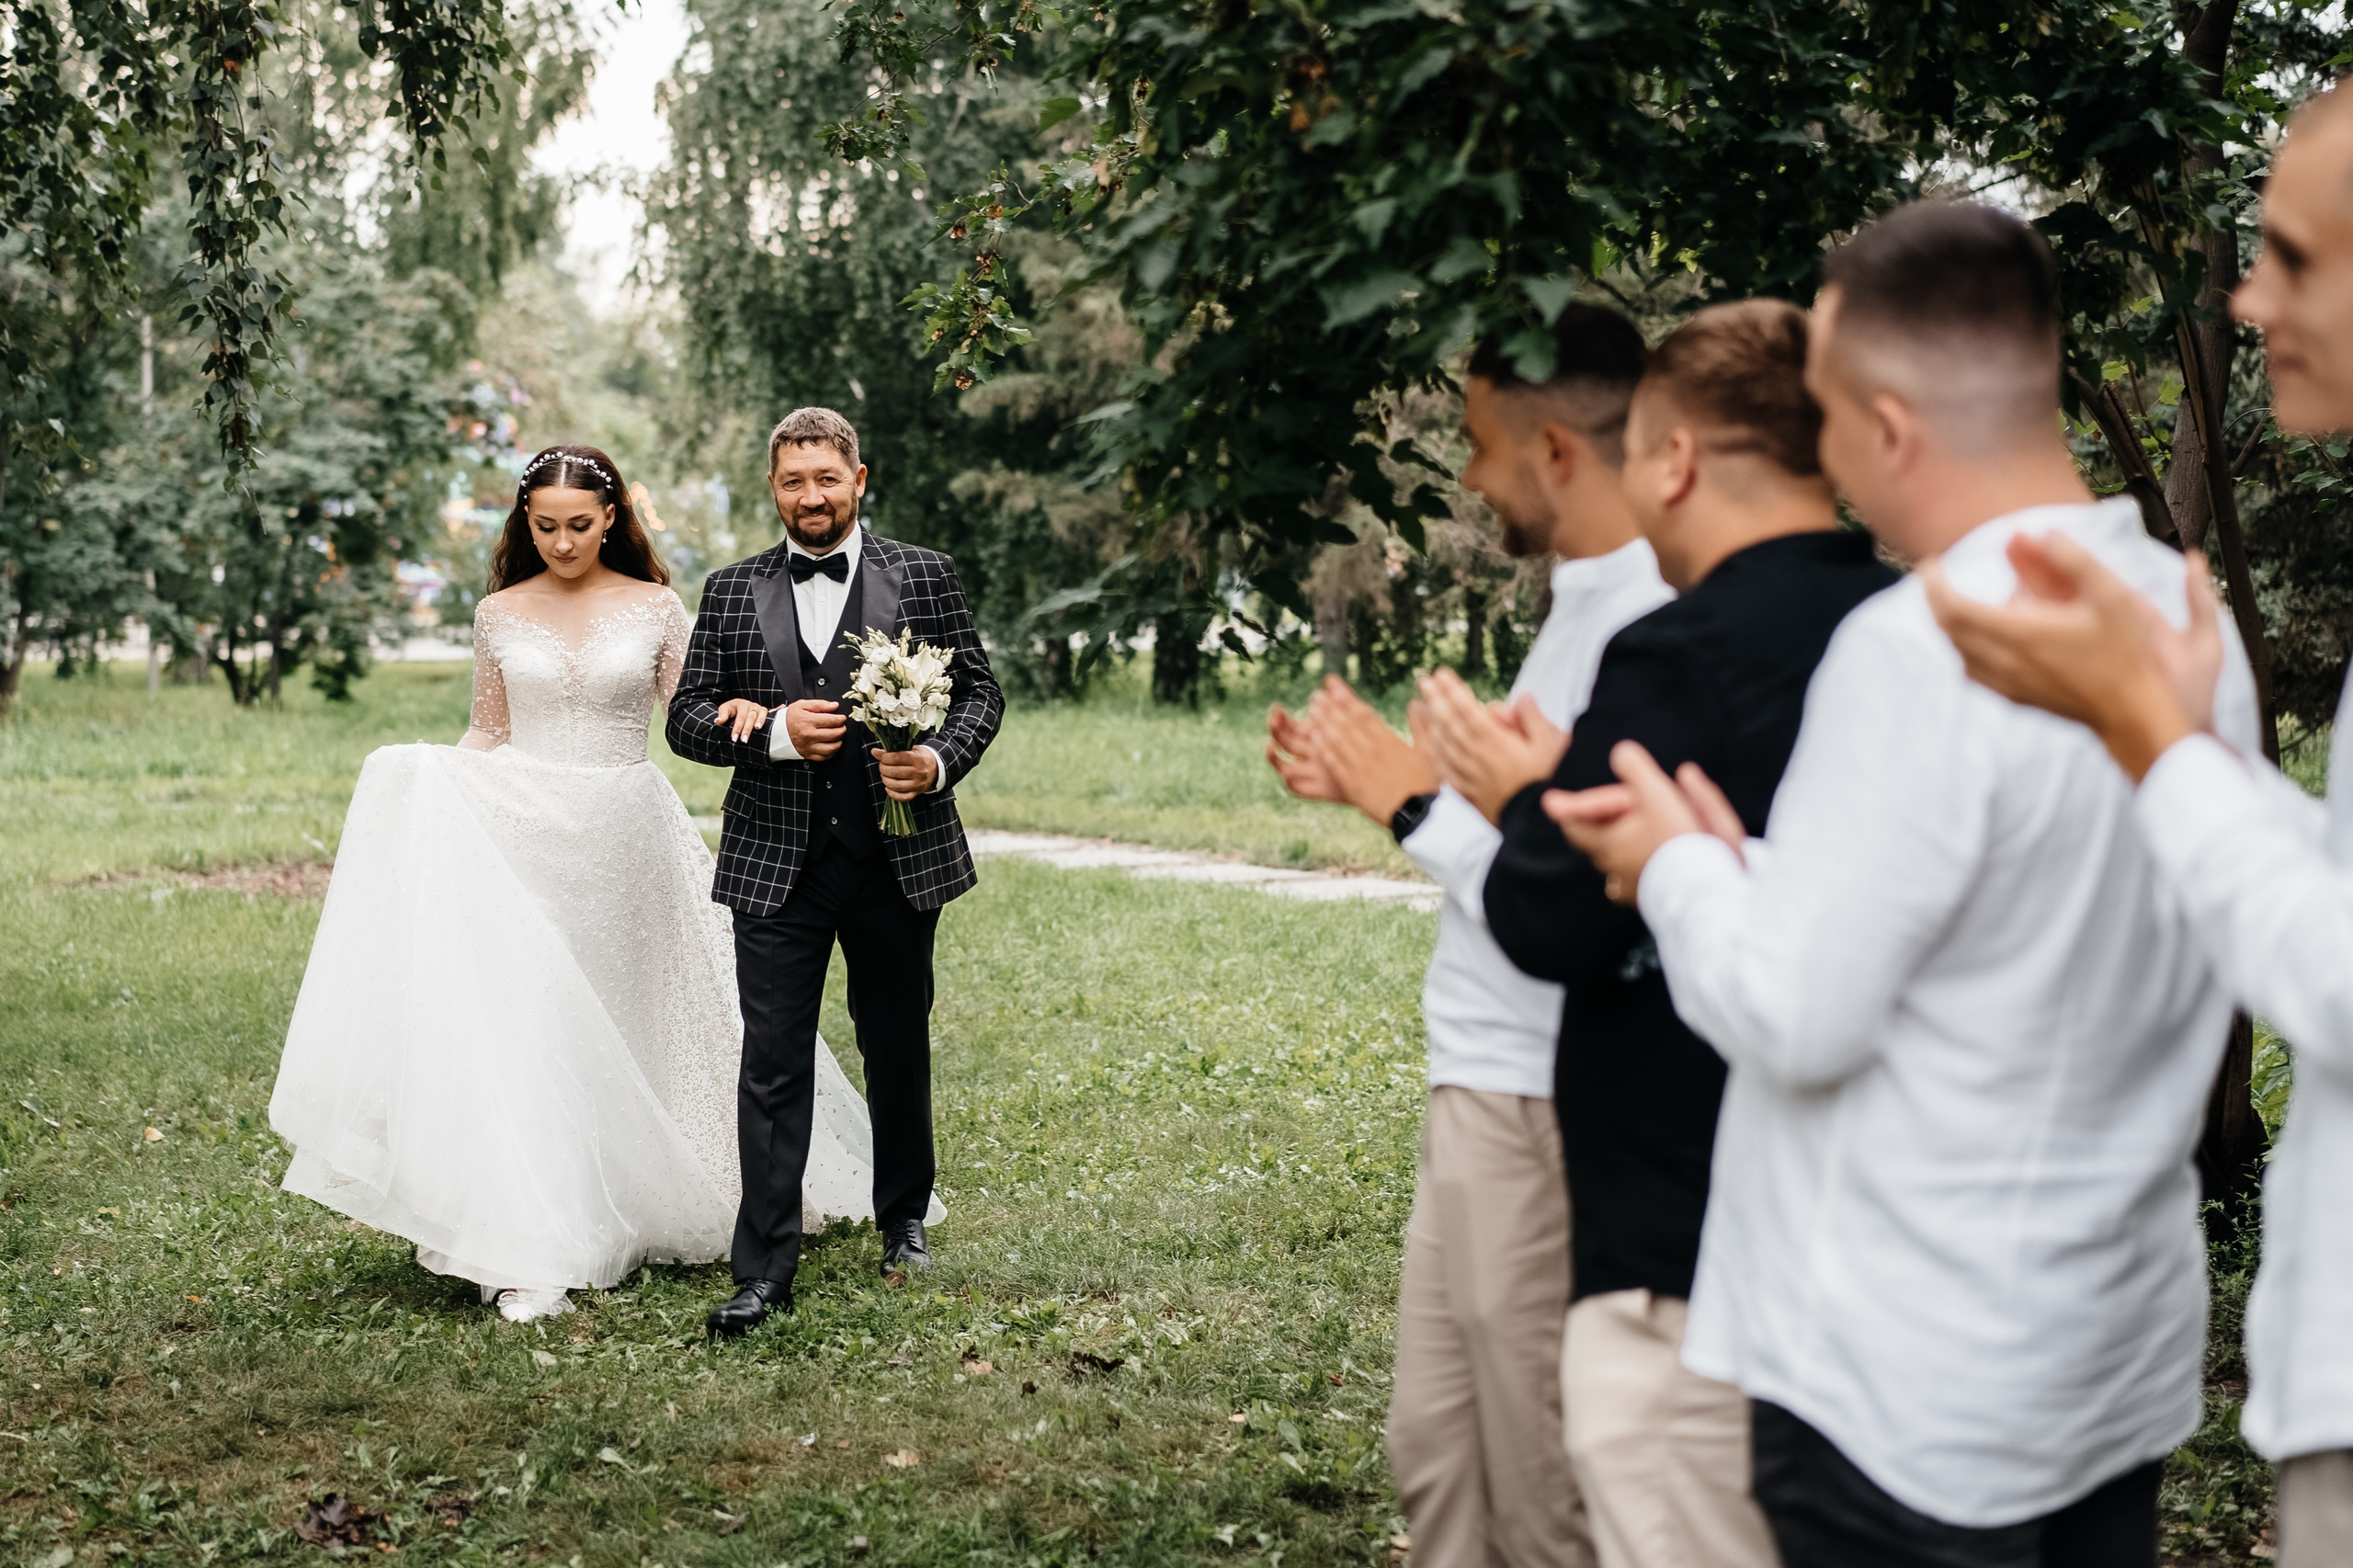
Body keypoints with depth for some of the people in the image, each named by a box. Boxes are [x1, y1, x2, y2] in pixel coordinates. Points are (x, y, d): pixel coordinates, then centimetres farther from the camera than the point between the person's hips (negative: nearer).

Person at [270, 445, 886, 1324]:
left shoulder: (655, 608, 4)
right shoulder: (500, 614, 7)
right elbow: (486, 732, 15)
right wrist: (424, 784, -2)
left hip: (623, 838, 0)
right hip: (521, 838, 0)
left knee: (619, 1027, 8)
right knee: (523, 1025, -8)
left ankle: (622, 1213, 24)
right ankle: (529, 1252, -9)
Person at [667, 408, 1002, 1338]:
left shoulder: (923, 577, 3)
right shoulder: (731, 592, 6)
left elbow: (980, 691, 4)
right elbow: (687, 718, 4)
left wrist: (941, 762, -16)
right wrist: (775, 733, -14)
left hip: (899, 859, 0)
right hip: (777, 868, 0)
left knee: (898, 1049, 16)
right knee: (773, 1064, -3)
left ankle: (905, 1218, 36)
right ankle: (764, 1270, 1)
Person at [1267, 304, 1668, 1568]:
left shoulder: (1651, 630, -21)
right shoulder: (1587, 600, 12)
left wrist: (1415, 804, -14)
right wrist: (1379, 786, 10)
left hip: (1542, 1108, -10)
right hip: (1483, 1084, 10)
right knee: (1436, 1452, 19)